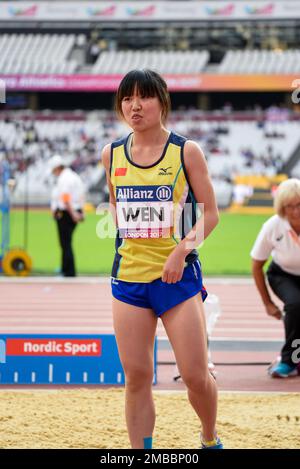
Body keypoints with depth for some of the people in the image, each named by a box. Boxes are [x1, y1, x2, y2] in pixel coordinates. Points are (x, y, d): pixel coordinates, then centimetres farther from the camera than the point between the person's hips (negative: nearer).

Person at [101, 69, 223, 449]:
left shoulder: (186, 151, -5)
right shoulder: (112, 154, 5)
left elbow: (210, 213, -4)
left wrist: (182, 249, -17)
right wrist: (129, 242, 14)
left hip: (178, 275, -3)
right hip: (128, 276, 3)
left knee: (196, 376, -1)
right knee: (136, 378, 1)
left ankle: (210, 440, 25)